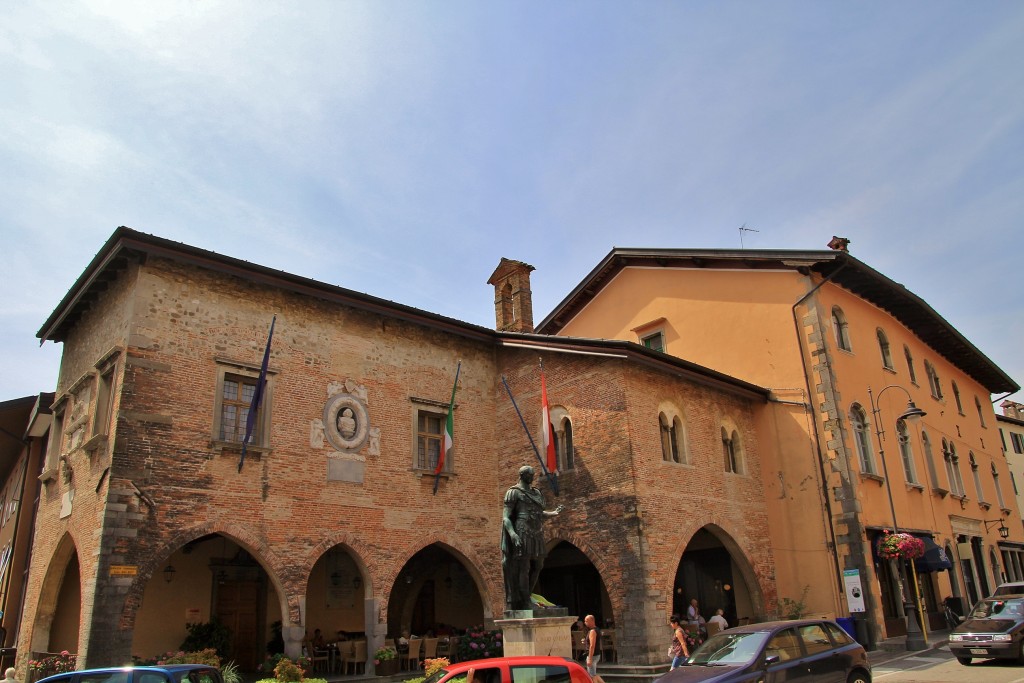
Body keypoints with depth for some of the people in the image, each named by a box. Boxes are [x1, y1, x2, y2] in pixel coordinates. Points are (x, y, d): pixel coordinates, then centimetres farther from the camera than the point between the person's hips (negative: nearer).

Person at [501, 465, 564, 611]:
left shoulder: (536, 492, 18)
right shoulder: (513, 493, -5)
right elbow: (506, 517, -10)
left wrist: (553, 513, 11)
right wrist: (512, 534, -26)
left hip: (536, 535, 8)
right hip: (522, 535, -8)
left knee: (537, 566, 10)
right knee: (522, 569, -5)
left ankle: (523, 597, 24)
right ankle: (524, 605, -1)